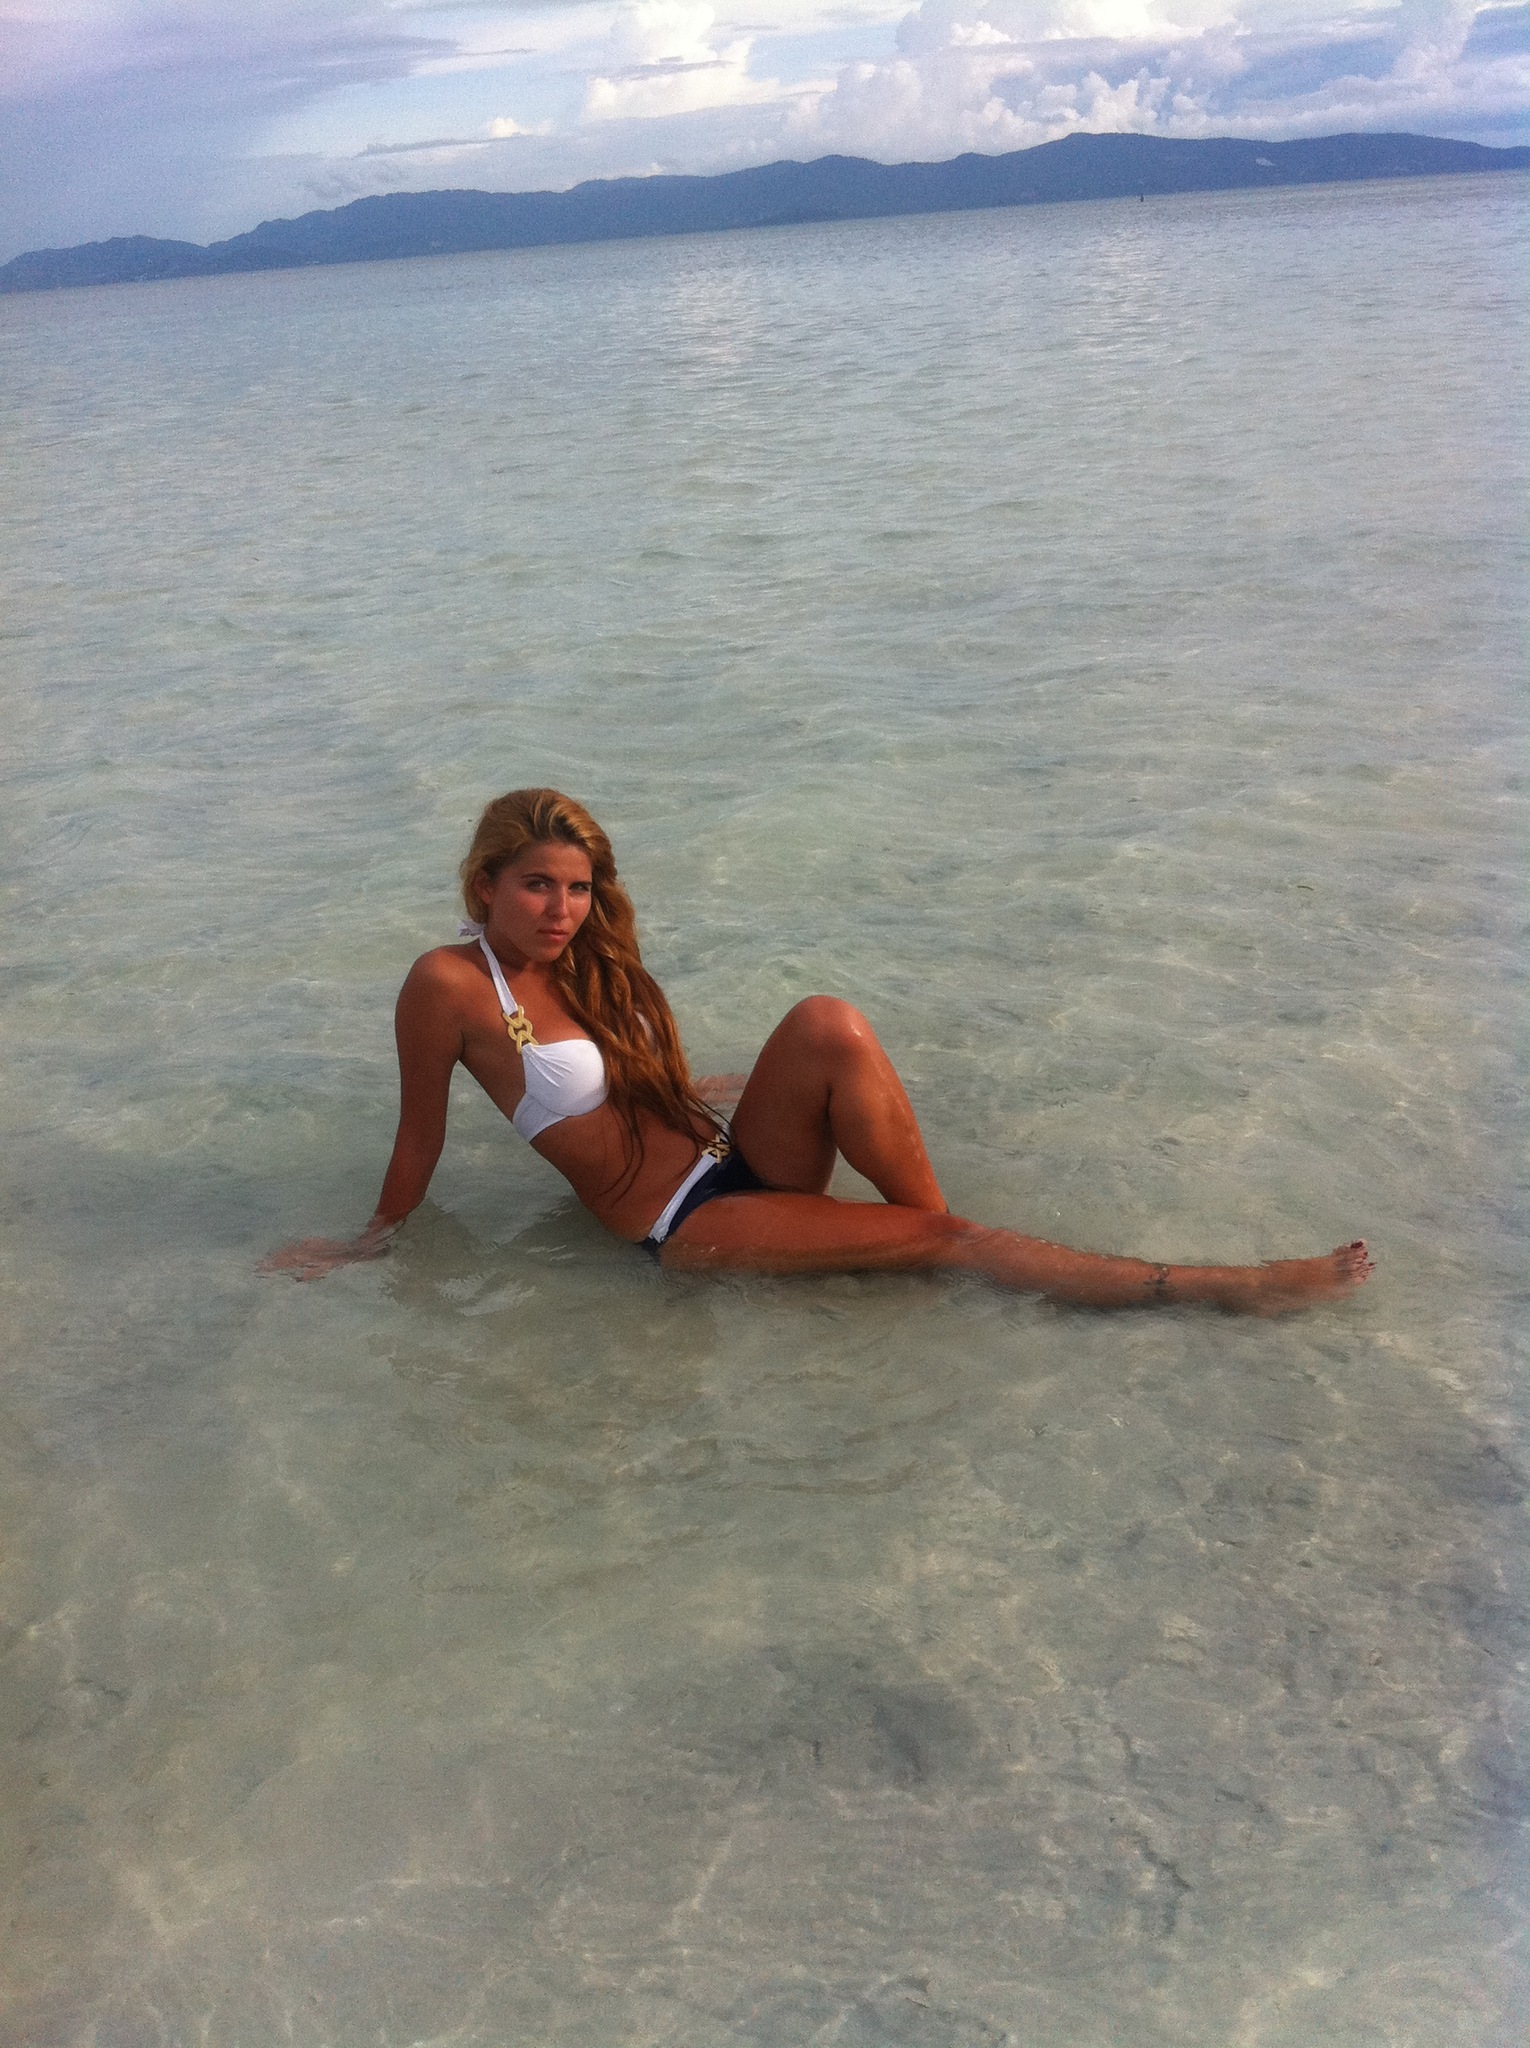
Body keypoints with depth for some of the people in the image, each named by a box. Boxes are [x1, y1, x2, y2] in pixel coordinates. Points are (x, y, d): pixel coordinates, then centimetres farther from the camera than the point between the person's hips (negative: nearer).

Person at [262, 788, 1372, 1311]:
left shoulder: (584, 960, 11)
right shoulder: (450, 985, -13)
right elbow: (420, 1140, -3)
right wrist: (374, 1242, 5)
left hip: (734, 1162, 6)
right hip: (681, 1228, -6)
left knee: (827, 1024, -26)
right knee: (940, 1240, -20)